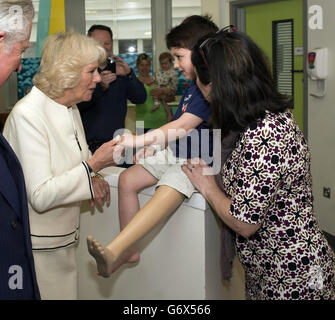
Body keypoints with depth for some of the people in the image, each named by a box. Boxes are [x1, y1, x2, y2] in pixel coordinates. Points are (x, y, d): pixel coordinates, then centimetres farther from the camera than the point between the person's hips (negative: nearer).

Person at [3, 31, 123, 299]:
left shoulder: (70, 109, 7)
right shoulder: (27, 114, -21)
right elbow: (40, 196, -26)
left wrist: (90, 179, -1)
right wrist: (92, 165, -25)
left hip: (64, 241, 8)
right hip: (37, 246, -8)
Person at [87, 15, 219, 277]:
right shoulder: (193, 86, 12)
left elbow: (183, 127, -26)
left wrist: (139, 141, -28)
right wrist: (154, 146, 10)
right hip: (175, 152, 10)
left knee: (166, 196, -33)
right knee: (127, 179, -1)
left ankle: (114, 251, -44)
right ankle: (129, 250, 2)